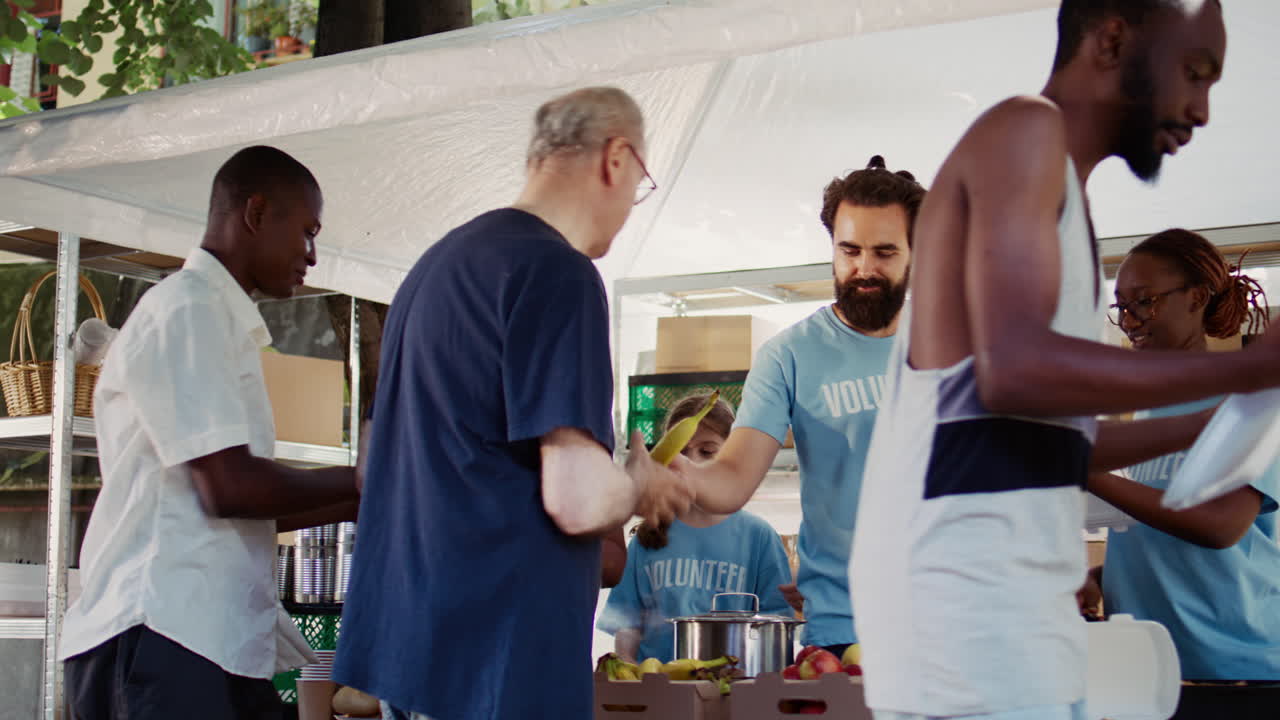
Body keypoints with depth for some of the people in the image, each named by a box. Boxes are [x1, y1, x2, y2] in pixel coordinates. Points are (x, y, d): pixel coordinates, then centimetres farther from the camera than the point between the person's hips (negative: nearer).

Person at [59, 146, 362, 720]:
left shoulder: (222, 320, 22)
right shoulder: (188, 309, -8)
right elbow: (230, 487, -16)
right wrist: (361, 483, -3)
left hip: (217, 640, 9)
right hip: (163, 637, -9)